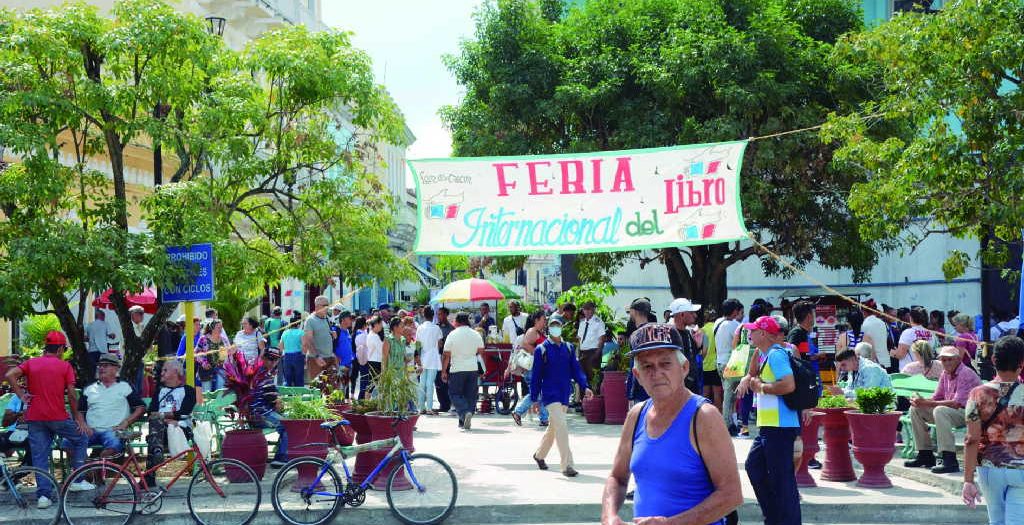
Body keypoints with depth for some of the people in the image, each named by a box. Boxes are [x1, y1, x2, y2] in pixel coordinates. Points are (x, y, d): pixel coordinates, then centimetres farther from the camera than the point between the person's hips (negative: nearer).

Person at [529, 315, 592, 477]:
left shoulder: (568, 348, 9)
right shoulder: (542, 349, -4)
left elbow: (576, 369, 6)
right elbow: (536, 376, -3)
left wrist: (585, 386, -10)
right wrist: (535, 399, -4)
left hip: (565, 395, 6)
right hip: (550, 395, -5)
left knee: (553, 427, 17)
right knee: (561, 426, -16)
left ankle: (539, 455, 38)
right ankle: (567, 465, -15)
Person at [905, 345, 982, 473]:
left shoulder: (966, 374, -17)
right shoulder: (945, 374, 8)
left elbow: (957, 404, -26)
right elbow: (936, 398, 12)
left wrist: (926, 403, -25)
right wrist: (920, 401, -11)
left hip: (969, 413, -9)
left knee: (940, 411, -36)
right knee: (915, 410, 1)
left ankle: (950, 461, -38)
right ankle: (925, 455, 5)